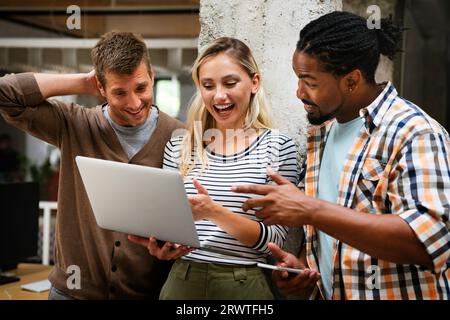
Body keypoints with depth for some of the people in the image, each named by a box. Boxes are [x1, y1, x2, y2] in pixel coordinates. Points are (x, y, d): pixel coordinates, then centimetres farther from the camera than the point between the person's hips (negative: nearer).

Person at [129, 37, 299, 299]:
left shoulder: (279, 146, -6)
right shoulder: (178, 148, 3)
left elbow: (274, 240, -10)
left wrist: (215, 212, -24)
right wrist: (160, 244, -12)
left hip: (243, 285, -2)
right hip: (181, 280, 3)